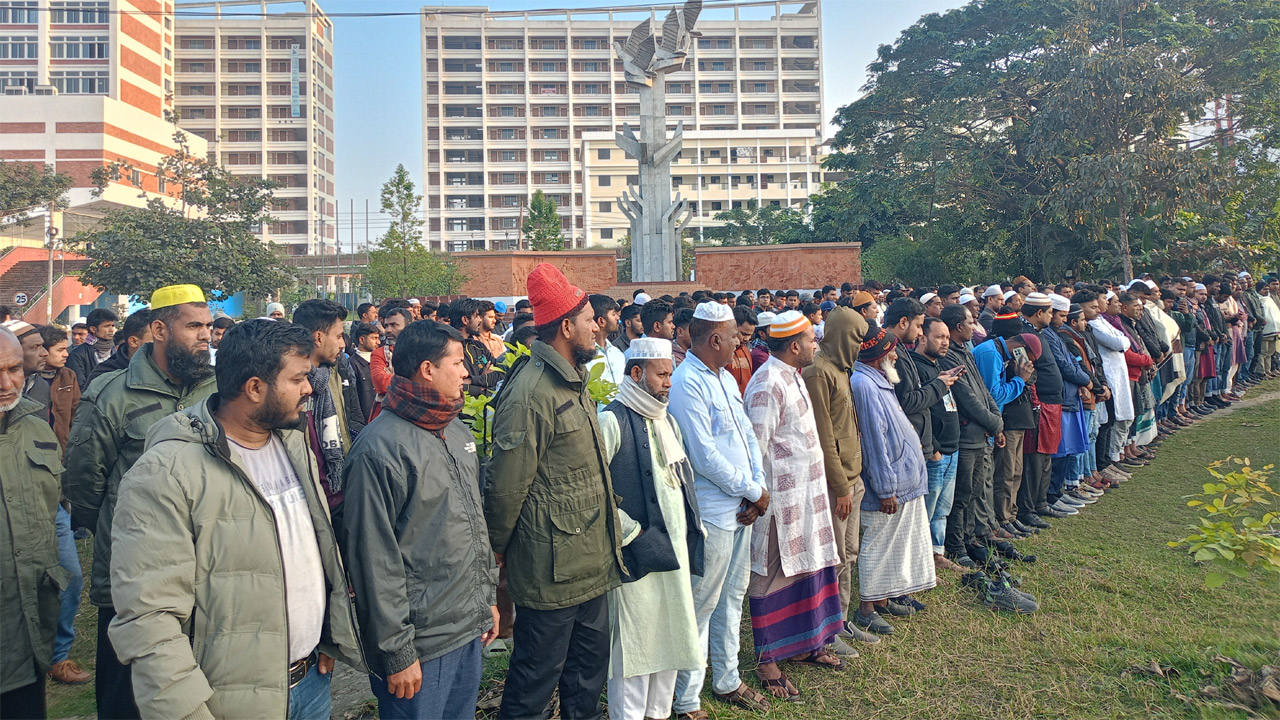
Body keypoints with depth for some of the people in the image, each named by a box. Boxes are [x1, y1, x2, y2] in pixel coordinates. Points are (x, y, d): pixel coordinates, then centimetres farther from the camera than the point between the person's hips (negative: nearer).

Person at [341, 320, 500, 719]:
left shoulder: (458, 431, 9)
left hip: (470, 628, 8)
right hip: (420, 645, -8)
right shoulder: (380, 447, -19)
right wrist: (397, 653, -15)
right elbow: (374, 561, -18)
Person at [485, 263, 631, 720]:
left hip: (590, 562, 9)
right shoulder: (530, 394, -21)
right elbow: (507, 484, -18)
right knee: (538, 673, 6)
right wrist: (496, 550, -7)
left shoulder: (573, 383, 13)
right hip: (551, 568, -9)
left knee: (590, 665, 21)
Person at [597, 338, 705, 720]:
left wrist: (693, 527, 16)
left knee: (668, 637, 16)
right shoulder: (613, 420, -12)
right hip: (637, 553, -8)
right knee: (634, 643, 0)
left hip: (674, 549, 8)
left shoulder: (667, 420, 15)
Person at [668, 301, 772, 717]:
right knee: (701, 607, 3)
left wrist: (758, 486, -3)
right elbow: (705, 456, -22)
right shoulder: (687, 383, -18)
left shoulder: (725, 378, 11)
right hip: (711, 514, -9)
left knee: (732, 598, 20)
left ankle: (727, 681, 36)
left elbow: (747, 435, 12)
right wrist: (755, 492, -12)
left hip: (742, 509, 9)